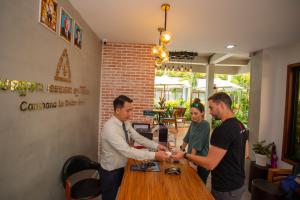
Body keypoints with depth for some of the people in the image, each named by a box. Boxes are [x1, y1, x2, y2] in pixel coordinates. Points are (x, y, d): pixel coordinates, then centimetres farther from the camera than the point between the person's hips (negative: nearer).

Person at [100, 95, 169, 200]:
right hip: (110, 171, -7)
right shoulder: (110, 128, -33)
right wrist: (154, 155, -37)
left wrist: (157, 146, -16)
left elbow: (138, 138, -4)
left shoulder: (125, 123, -7)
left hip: (121, 167, 7)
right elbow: (127, 151, -37)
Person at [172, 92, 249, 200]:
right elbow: (245, 154, 13)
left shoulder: (222, 130, -28)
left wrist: (185, 155, -18)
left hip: (225, 189, -8)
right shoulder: (240, 125, 2)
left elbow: (210, 164, -27)